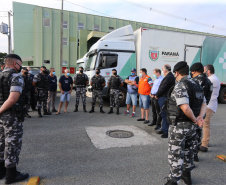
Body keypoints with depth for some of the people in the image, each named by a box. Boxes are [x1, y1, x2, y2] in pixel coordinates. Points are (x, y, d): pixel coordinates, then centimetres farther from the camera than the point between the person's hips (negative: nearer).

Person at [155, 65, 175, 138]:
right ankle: (163, 129, 28)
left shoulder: (169, 77, -17)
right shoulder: (169, 76, 17)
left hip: (164, 98, -10)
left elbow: (162, 88, -19)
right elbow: (162, 87, 18)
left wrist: (157, 95, -5)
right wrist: (157, 95, 11)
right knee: (164, 115, 17)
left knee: (165, 115, -4)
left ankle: (166, 132, 4)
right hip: (163, 98, 10)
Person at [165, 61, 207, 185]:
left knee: (175, 154, 3)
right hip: (191, 126, 9)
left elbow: (185, 108, -30)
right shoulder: (197, 85, 9)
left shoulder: (179, 86, -20)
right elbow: (204, 104, 11)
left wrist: (194, 119, -13)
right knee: (187, 150, 24)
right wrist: (200, 117, -4)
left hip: (179, 126, -9)